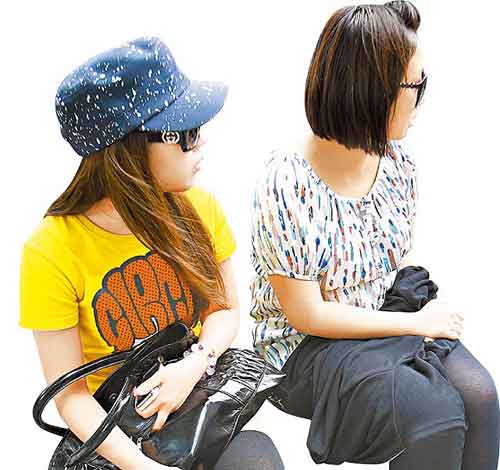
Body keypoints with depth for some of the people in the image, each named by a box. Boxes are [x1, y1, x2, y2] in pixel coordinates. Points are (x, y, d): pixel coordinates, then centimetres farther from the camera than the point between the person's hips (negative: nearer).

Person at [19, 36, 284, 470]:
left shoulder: (200, 208, -9)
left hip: (200, 386, 3)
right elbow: (70, 393, -15)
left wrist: (196, 363, -18)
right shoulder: (52, 251, -20)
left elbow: (227, 309, 3)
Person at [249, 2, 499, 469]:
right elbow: (306, 314, -19)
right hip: (306, 345, -6)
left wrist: (429, 306, -8)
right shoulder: (286, 183, -24)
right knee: (437, 413, -22)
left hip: (391, 322, 6)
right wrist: (416, 323, -16)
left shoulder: (398, 161, -3)